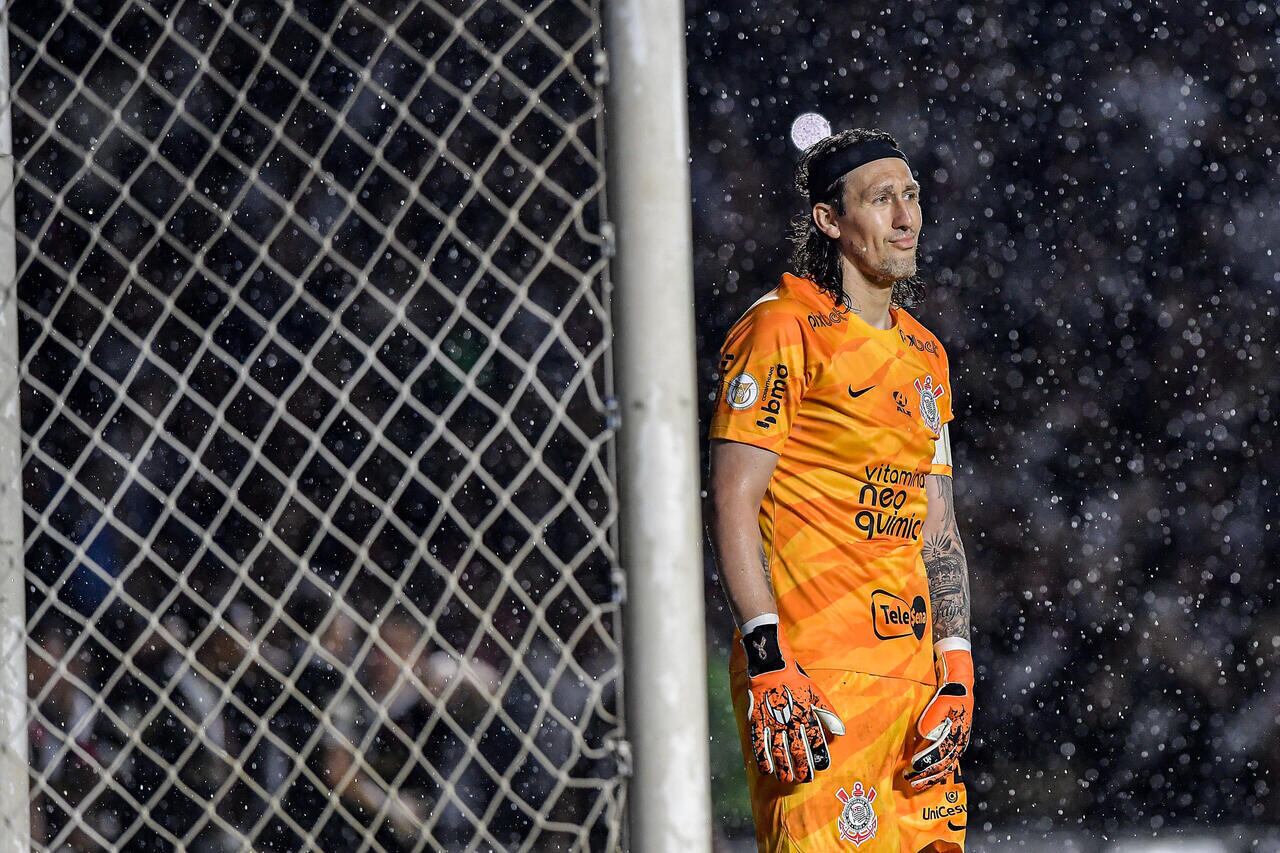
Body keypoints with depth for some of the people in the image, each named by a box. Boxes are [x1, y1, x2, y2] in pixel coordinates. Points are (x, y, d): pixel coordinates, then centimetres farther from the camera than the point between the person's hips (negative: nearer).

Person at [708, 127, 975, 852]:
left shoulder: (923, 353, 19)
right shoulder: (784, 329, -4)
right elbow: (734, 500, -9)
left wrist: (955, 666, 7)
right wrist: (768, 659, -17)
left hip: (913, 668, 7)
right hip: (814, 677, -7)